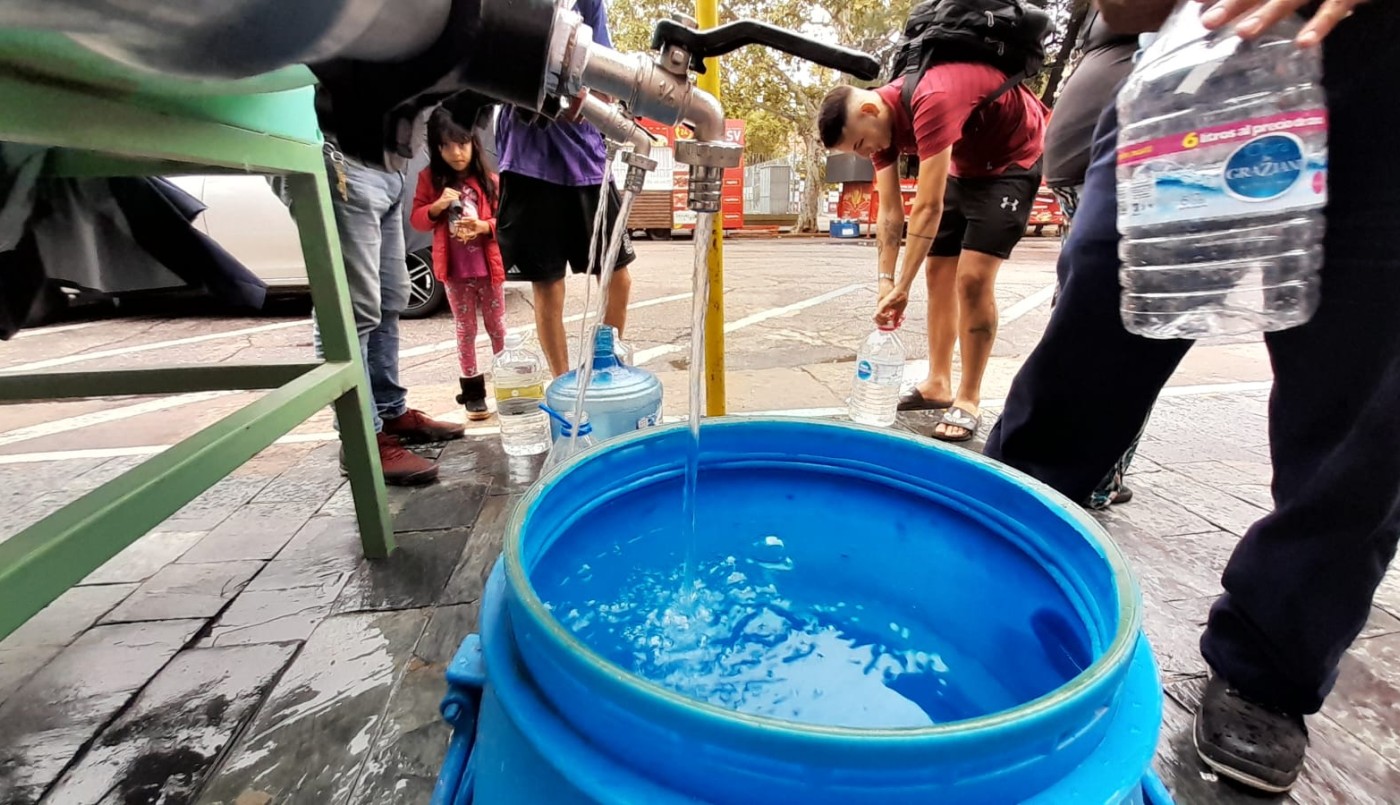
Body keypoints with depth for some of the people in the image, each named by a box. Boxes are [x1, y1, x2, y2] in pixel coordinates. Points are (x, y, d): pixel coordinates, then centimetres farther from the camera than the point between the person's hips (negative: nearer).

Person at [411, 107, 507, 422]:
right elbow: (416, 219, 3)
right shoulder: (429, 178, 2)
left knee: (497, 327, 10)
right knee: (466, 330, 8)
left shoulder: (488, 179, 0)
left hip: (489, 266, 0)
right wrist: (437, 206, -15)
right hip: (455, 270, 0)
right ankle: (473, 391, 16)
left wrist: (484, 226, -18)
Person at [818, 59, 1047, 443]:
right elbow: (890, 212, -9)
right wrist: (886, 279, -16)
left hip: (1014, 159, -8)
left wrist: (903, 286, -34)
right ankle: (938, 384, 13)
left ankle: (969, 400, -8)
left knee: (972, 278, -17)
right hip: (965, 165, 8)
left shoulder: (930, 100, -34)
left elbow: (929, 207, -36)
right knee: (939, 275, 4)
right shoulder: (880, 123, -8)